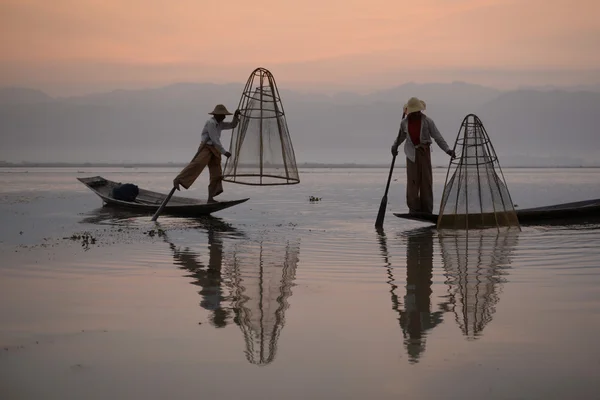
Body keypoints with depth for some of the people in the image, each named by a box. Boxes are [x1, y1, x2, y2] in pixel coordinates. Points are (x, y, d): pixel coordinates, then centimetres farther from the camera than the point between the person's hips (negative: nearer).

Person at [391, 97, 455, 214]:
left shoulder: (427, 121, -4)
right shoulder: (404, 123, 5)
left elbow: (438, 137, -4)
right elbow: (401, 136, 25)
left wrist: (448, 150, -13)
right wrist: (395, 146, 15)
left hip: (424, 153, -2)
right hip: (411, 154, 2)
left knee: (426, 179, -3)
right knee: (412, 180, -6)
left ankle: (426, 210, 1)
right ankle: (413, 208, -2)